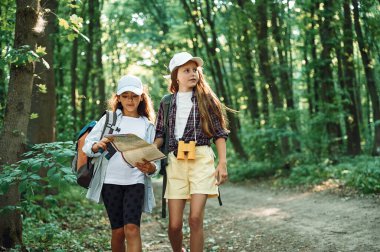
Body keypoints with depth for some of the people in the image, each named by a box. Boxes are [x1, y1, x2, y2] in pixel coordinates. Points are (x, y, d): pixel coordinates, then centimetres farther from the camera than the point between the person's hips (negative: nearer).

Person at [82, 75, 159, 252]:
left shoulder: (148, 126, 10)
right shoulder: (109, 119, 8)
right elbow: (87, 144, 2)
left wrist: (151, 168, -18)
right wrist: (97, 146, -21)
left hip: (135, 181, 0)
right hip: (110, 181, 1)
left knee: (132, 228, -15)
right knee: (118, 231, 4)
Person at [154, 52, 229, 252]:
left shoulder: (206, 99, 7)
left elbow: (220, 133, 5)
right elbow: (160, 135, 14)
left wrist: (223, 163, -4)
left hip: (201, 160, -2)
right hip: (175, 162, 2)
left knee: (195, 218, -13)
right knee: (174, 224, 1)